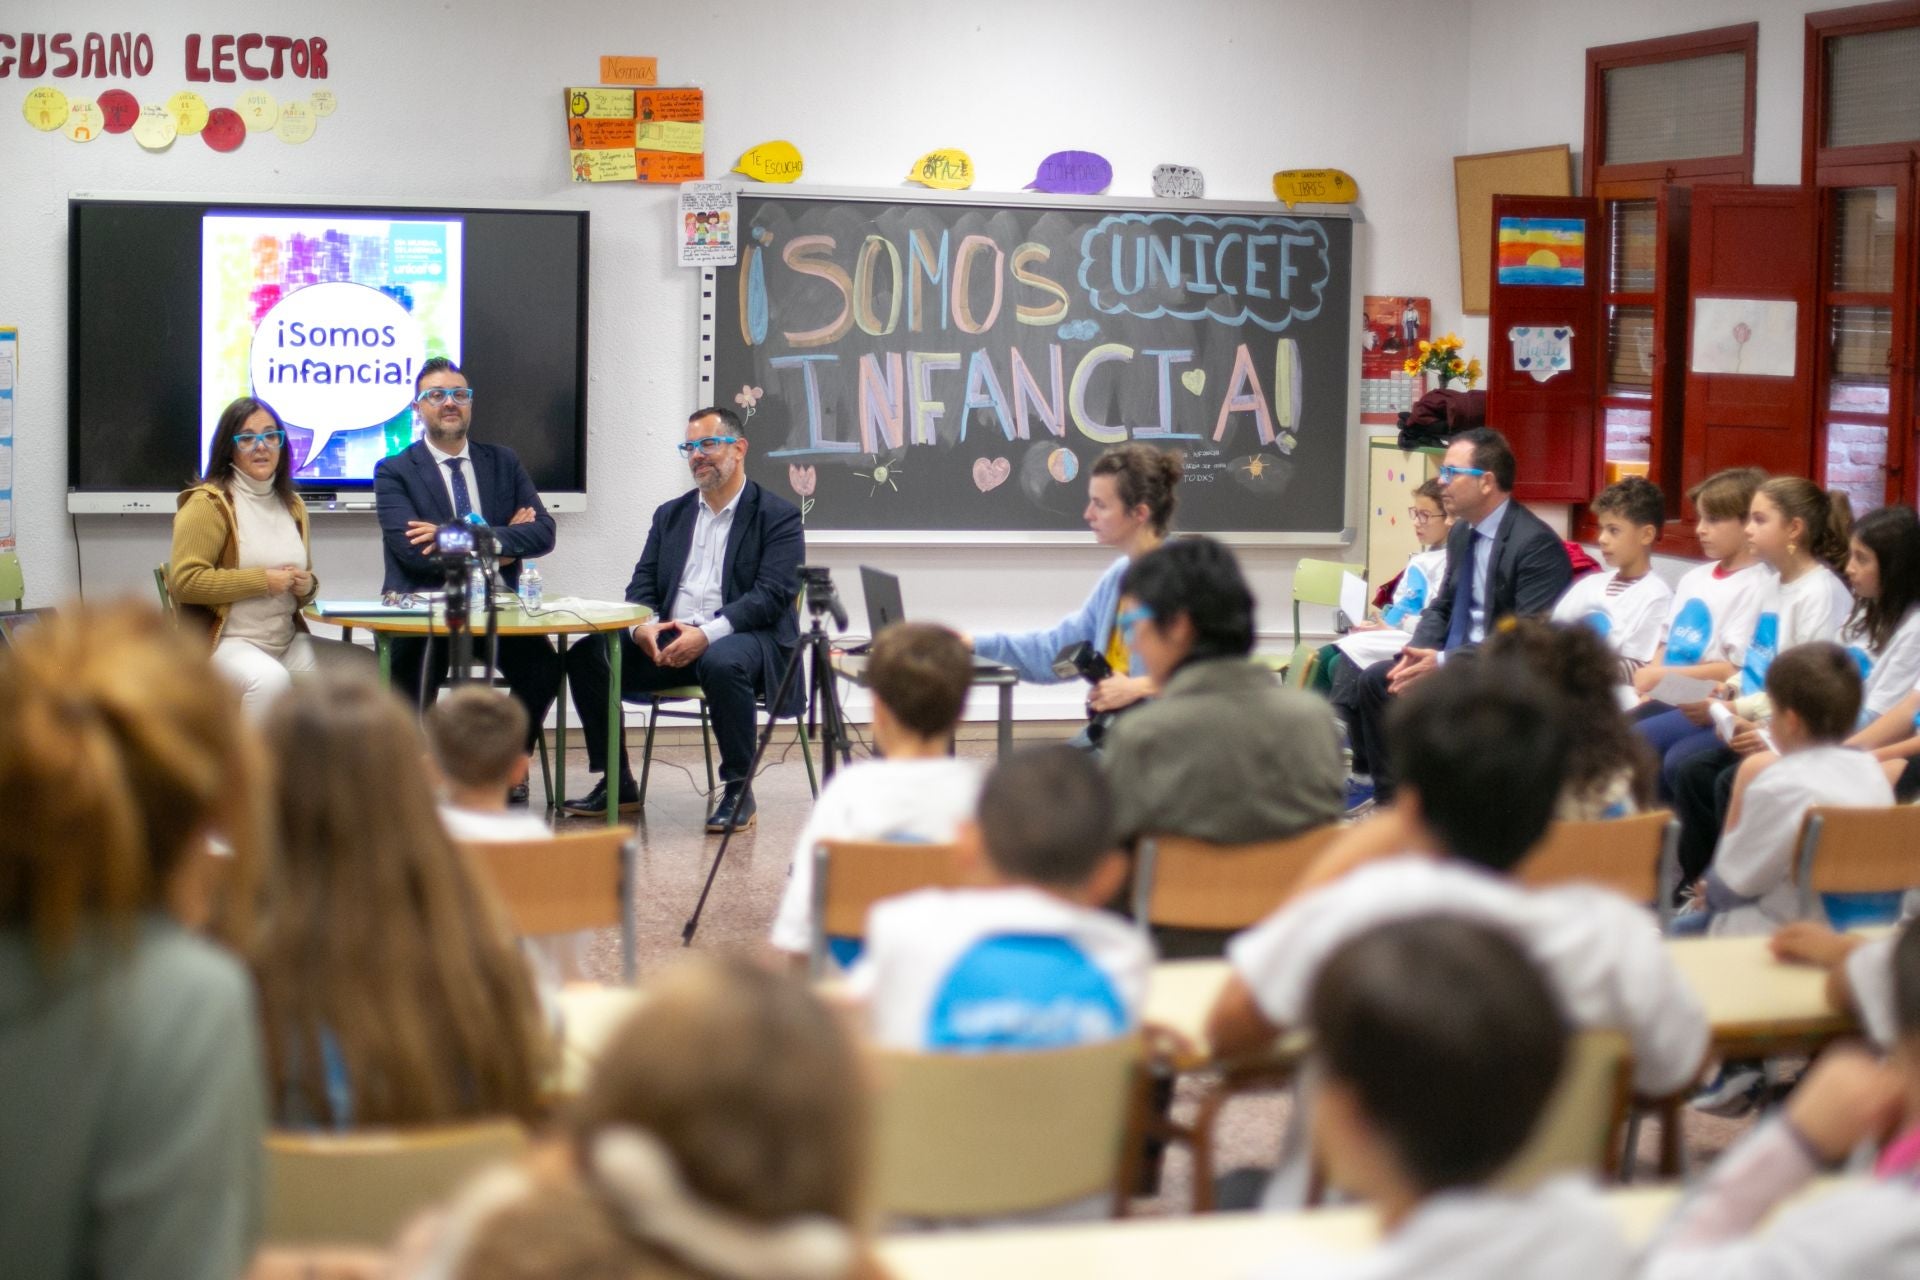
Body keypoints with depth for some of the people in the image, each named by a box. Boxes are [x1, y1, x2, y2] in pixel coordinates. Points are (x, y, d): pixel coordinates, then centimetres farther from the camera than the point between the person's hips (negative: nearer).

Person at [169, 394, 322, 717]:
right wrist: (263, 581, -17)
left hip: (288, 640, 7)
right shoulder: (209, 503, -6)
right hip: (225, 641, -7)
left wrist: (307, 586, 4)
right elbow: (184, 581, -16)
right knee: (271, 680, -37)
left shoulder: (292, 504, 16)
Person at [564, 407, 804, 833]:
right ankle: (617, 783, -4)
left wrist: (708, 634, -24)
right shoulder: (671, 514, 19)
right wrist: (642, 626, -11)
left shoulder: (778, 516, 0)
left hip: (745, 637, -6)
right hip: (669, 639, 6)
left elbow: (771, 595, -11)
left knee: (722, 663, -40)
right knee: (586, 654, -15)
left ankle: (739, 790, -24)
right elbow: (643, 582, 14)